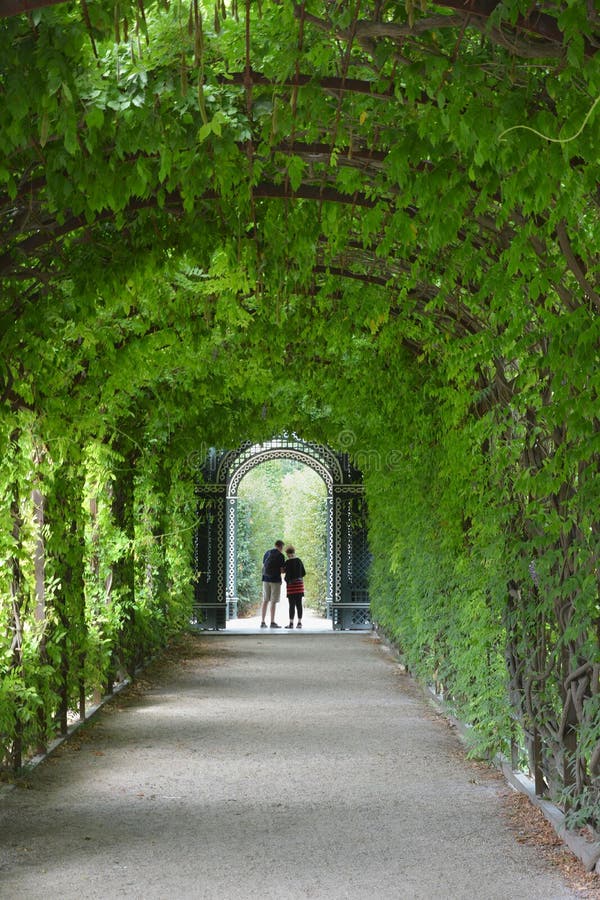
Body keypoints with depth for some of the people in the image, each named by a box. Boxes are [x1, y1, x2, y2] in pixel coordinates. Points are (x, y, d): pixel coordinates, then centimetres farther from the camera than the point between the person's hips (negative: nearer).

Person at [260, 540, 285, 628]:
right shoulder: (280, 555, -8)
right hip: (275, 580, -5)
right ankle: (272, 622, -3)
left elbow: (263, 566, 13)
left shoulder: (267, 553, 9)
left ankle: (263, 622, 6)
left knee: (265, 601, 8)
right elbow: (282, 570, -9)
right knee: (273, 601, -3)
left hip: (266, 579, 5)